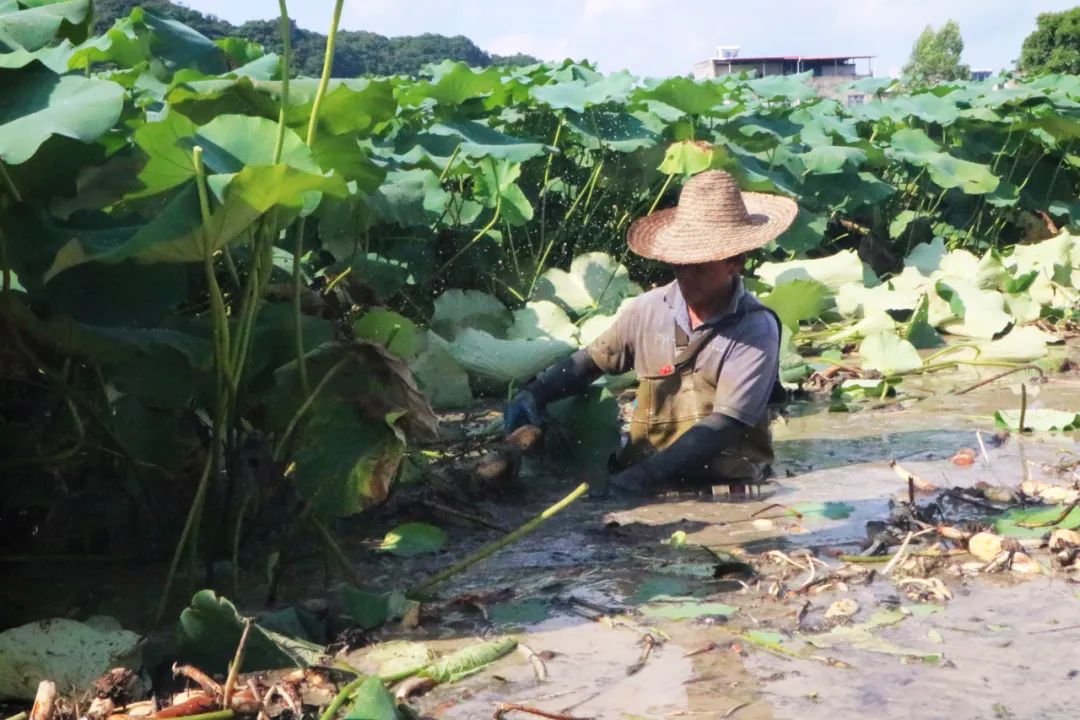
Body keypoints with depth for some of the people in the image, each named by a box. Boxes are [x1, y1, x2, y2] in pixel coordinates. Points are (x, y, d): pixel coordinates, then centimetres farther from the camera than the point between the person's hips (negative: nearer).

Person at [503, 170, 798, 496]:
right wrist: (534, 393, 1)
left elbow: (723, 424, -16)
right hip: (644, 474, 3)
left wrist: (644, 476, -26)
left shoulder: (755, 330, -8)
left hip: (728, 488, -3)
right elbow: (592, 359, 19)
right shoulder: (649, 309, 4)